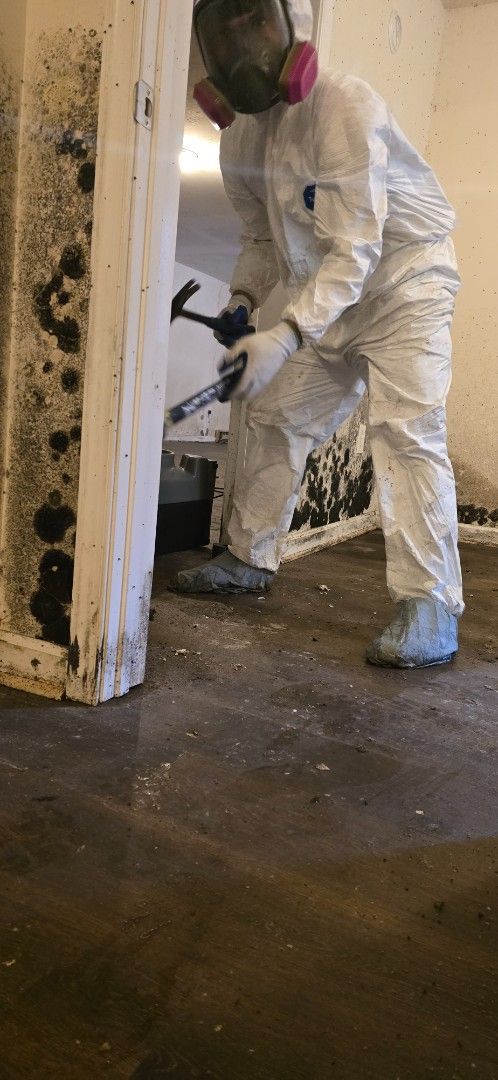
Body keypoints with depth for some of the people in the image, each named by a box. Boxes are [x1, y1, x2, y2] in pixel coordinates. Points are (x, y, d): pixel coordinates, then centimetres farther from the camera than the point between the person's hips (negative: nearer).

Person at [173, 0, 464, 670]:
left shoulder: (345, 108, -24)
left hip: (405, 280, -7)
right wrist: (244, 299, -9)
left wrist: (286, 336, -43)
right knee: (275, 416, 7)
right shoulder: (240, 137, -1)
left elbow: (354, 248, -31)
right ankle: (250, 560, 22)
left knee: (406, 429, -20)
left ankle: (432, 612, -18)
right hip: (329, 298, 8)